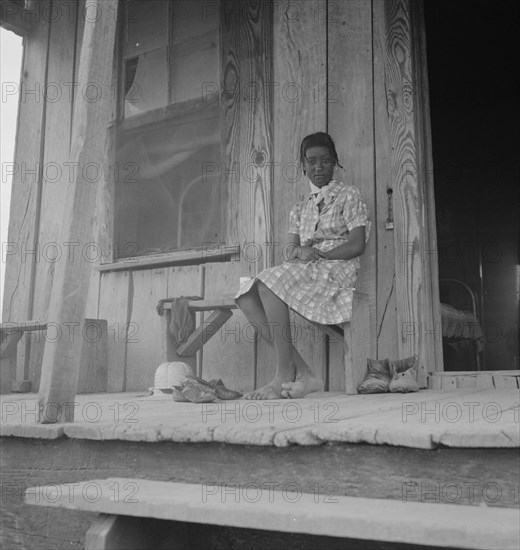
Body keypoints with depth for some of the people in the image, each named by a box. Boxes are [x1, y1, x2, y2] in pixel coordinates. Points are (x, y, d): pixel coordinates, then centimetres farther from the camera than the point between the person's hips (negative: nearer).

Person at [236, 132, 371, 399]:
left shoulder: (348, 195, 9)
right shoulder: (300, 208, 25)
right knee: (245, 294, -19)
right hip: (304, 274, 6)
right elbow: (289, 252, 14)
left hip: (338, 269, -6)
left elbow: (357, 245, -4)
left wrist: (319, 254, -13)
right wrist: (299, 251, -10)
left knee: (268, 282, -31)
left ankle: (285, 375, -29)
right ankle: (303, 373, -24)